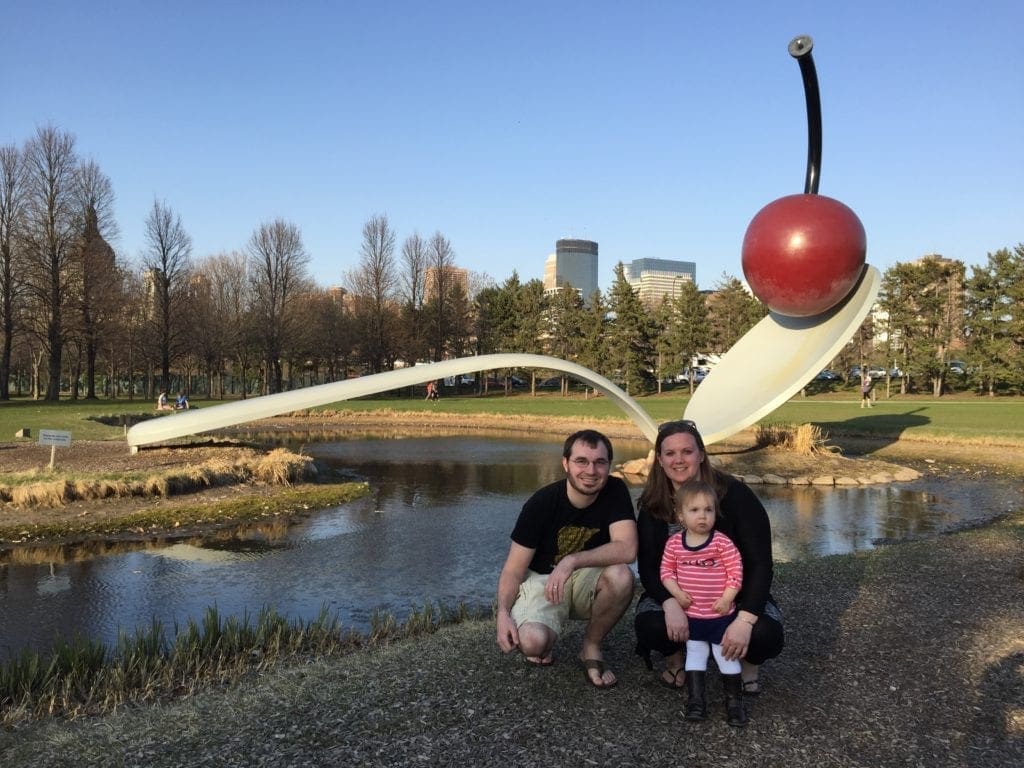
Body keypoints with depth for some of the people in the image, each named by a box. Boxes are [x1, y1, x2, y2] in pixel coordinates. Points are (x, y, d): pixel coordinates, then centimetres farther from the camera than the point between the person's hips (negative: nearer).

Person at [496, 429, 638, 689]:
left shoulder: (615, 491, -13)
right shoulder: (541, 503, -17)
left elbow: (627, 549, -26)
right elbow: (514, 569, -12)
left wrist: (572, 561, -36)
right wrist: (503, 613, -29)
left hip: (587, 579, 2)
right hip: (541, 579, -2)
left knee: (621, 576, -32)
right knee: (532, 643, -32)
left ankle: (591, 646, -4)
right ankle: (545, 643, 9)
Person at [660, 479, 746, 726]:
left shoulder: (722, 542, -15)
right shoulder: (674, 543, -7)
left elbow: (735, 571, -12)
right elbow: (666, 570, 1)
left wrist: (727, 598, -17)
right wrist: (677, 592, -12)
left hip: (720, 614, -2)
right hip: (691, 615, 2)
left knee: (727, 655, 9)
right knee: (695, 653, 11)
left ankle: (734, 701, 23)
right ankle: (696, 700, 20)